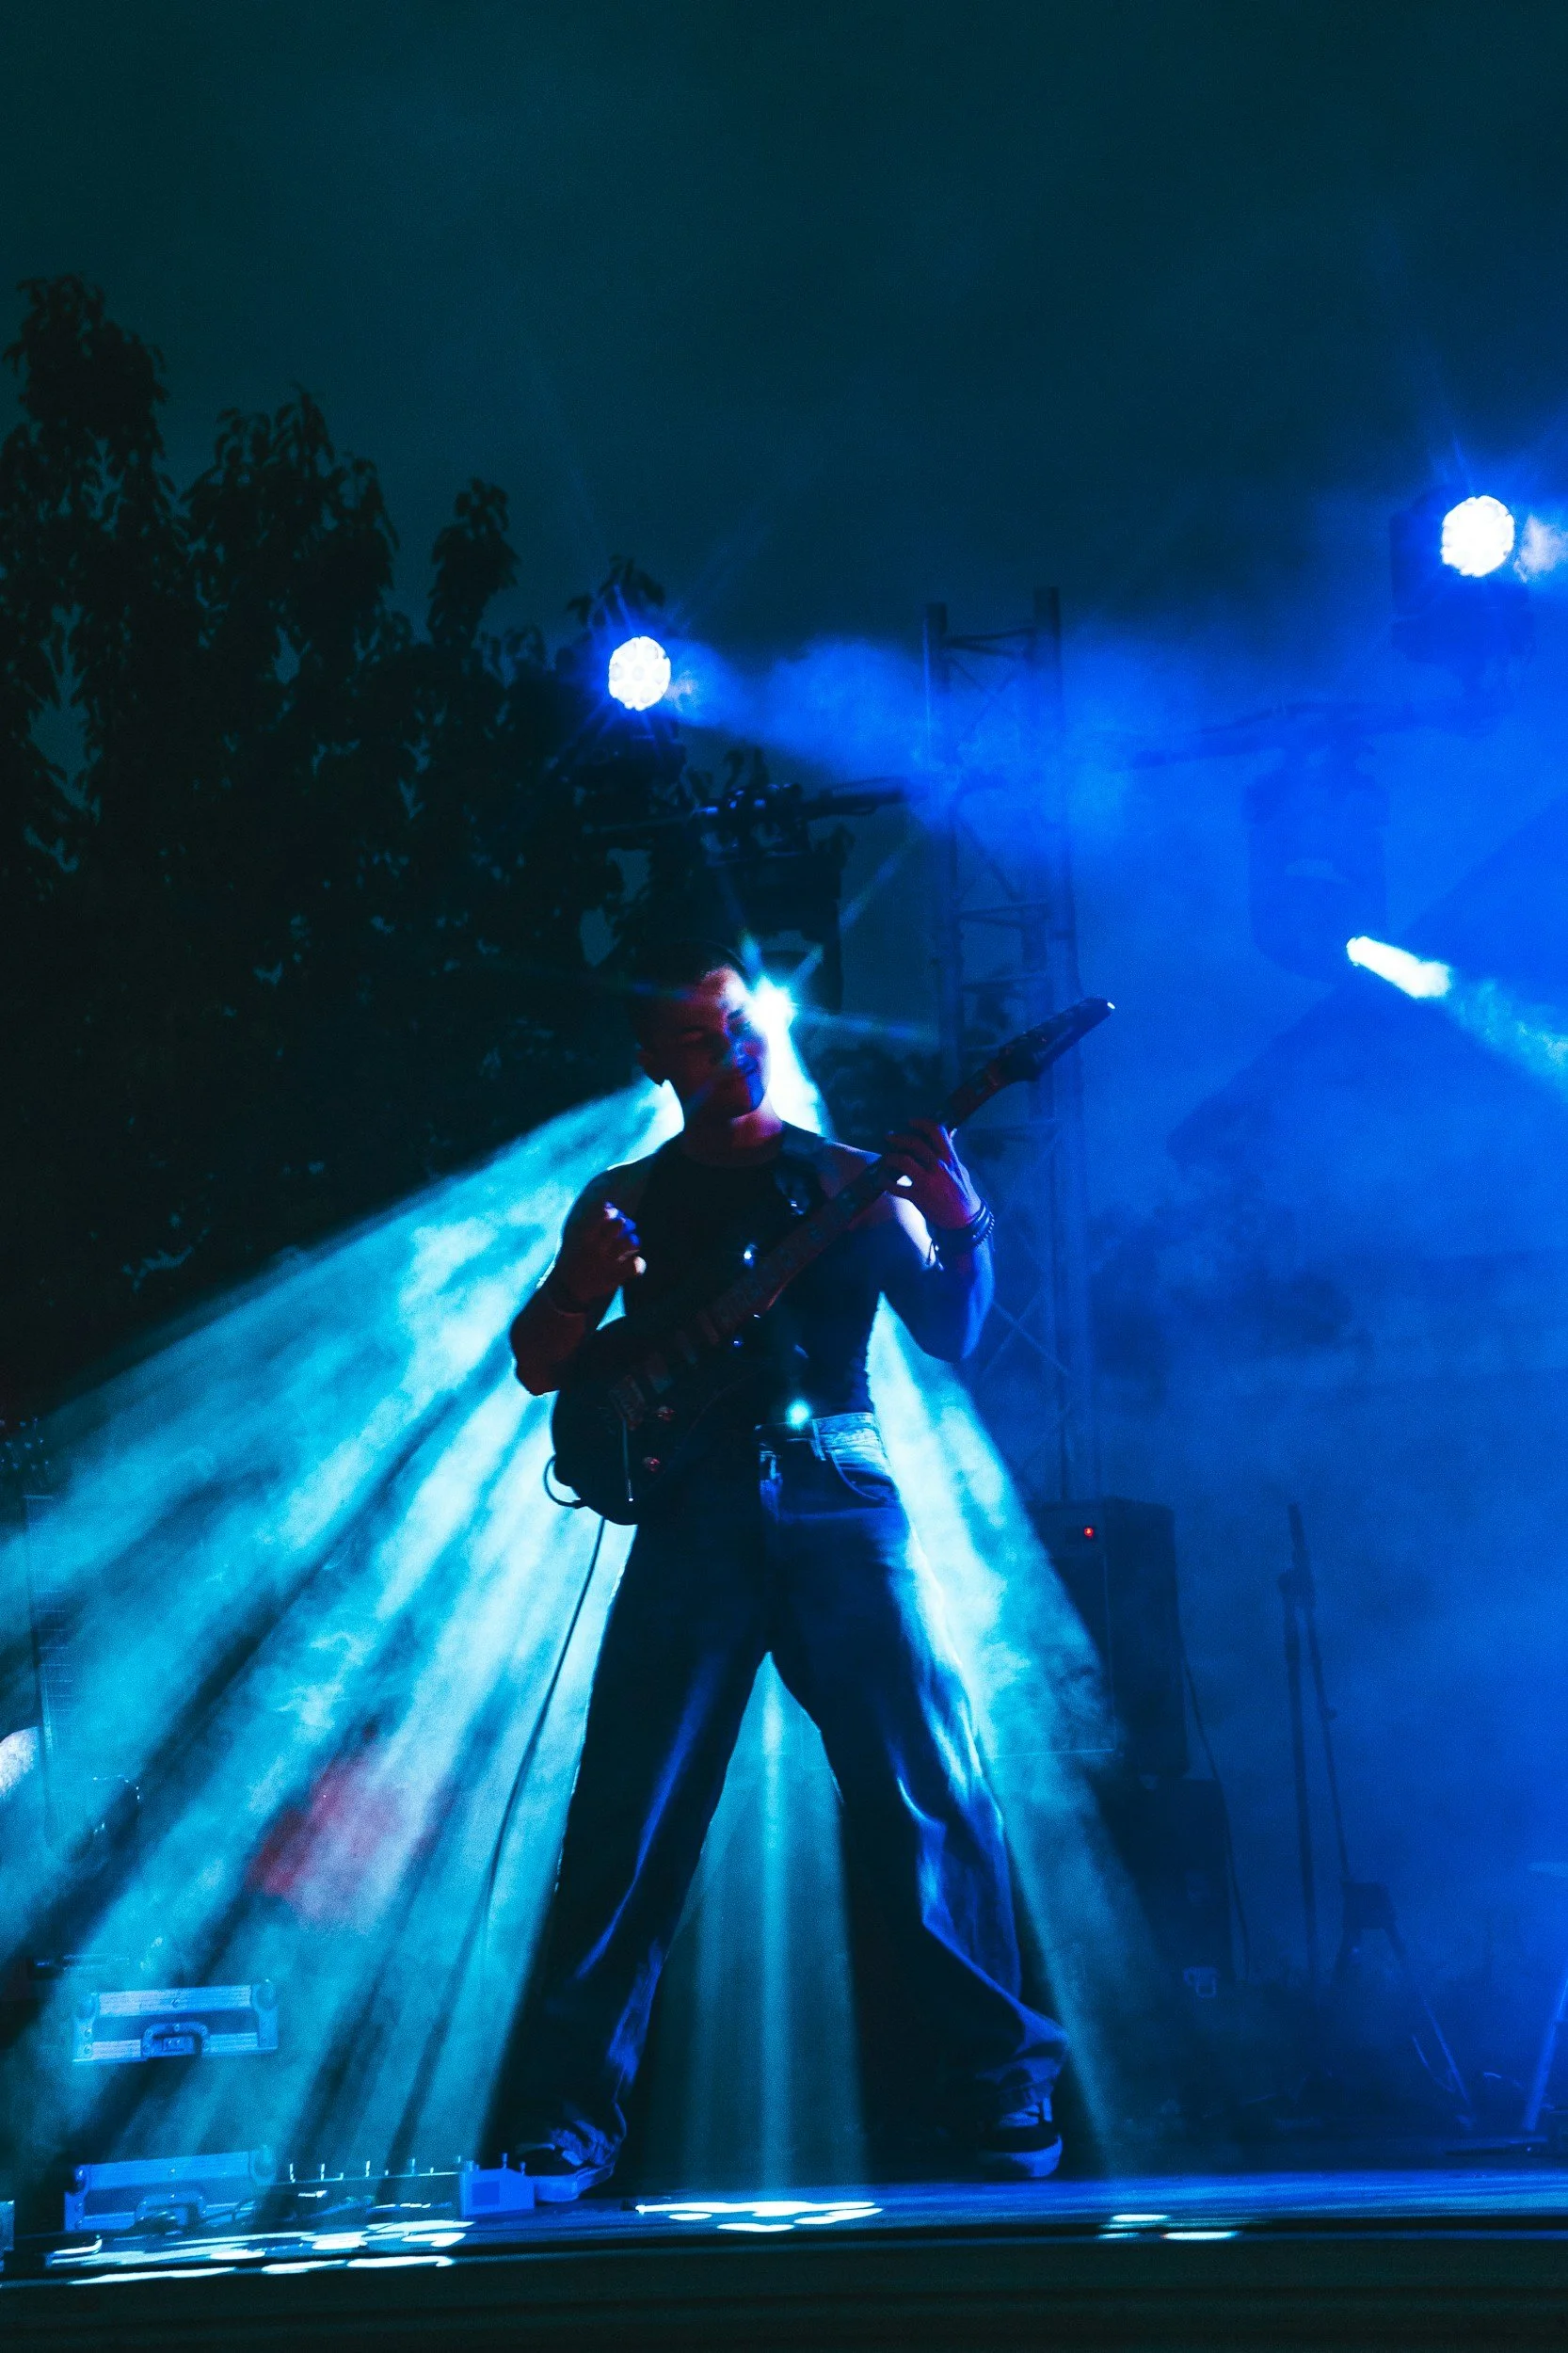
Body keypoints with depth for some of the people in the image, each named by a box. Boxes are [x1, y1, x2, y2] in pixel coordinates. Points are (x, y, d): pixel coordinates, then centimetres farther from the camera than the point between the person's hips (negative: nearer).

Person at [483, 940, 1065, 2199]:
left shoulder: (849, 1181, 14)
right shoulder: (627, 1199, 16)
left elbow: (948, 1332, 4)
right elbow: (538, 1365, 10)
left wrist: (959, 1228, -16)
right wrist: (583, 1284, -11)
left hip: (839, 1503, 0)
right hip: (695, 1516, 0)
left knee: (934, 1792, -8)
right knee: (627, 1822, -6)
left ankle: (1002, 2094, -1)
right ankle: (560, 2127, -3)